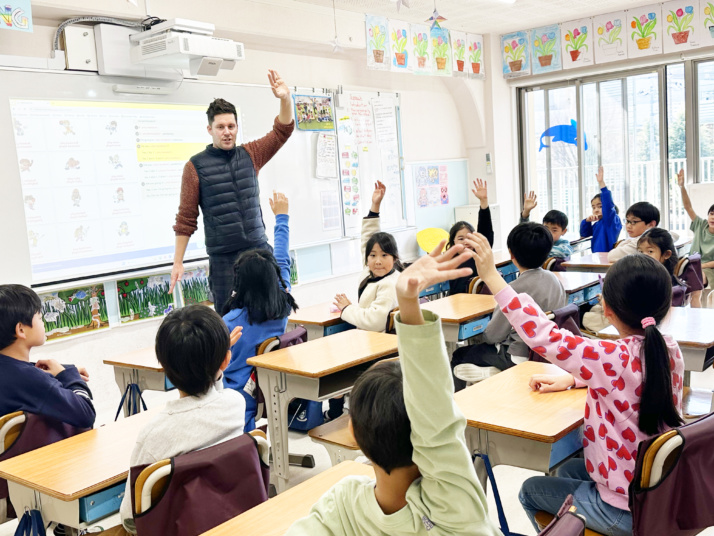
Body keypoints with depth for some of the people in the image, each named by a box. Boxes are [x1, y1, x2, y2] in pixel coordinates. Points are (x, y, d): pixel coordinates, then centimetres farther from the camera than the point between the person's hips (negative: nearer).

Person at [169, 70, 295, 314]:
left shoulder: (250, 154, 10)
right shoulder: (196, 166, 0)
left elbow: (282, 131, 3)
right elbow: (186, 218, 1)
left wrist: (285, 99, -17)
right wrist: (178, 262, -1)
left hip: (259, 249, 3)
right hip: (223, 258, -3)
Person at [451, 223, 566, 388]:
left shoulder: (517, 288, -23)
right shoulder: (553, 278, -1)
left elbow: (493, 335, -17)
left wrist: (483, 336, 8)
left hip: (521, 356, -8)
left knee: (459, 355, 5)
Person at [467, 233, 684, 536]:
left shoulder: (615, 358, -30)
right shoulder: (670, 351, -7)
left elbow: (543, 336, -29)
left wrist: (491, 276, -26)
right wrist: (569, 380, 4)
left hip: (628, 510, -7)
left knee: (530, 491, 18)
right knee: (567, 470, 31)